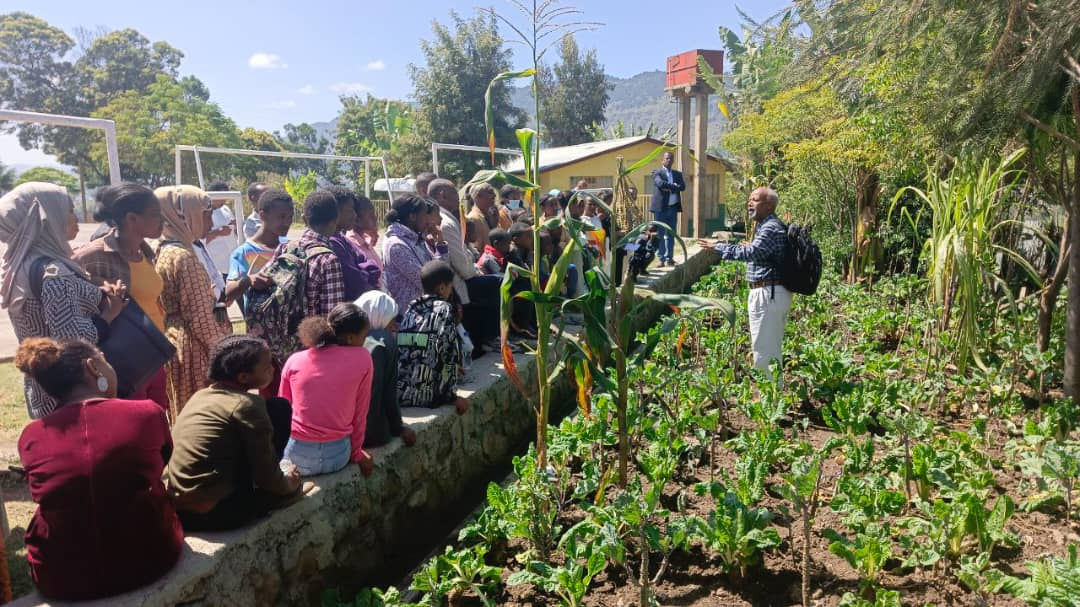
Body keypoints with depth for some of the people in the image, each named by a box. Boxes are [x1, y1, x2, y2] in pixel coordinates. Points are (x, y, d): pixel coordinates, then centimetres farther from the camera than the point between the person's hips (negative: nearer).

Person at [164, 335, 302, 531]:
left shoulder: (200, 395, 10)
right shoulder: (247, 404, -13)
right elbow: (266, 477, -10)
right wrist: (287, 484, 13)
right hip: (210, 513, -8)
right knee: (279, 408, -4)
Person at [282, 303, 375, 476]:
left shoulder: (294, 361, -3)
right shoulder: (363, 359, -8)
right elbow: (360, 413, -2)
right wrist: (356, 454, 10)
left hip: (296, 456, 1)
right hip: (337, 455, -1)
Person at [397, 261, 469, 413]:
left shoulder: (411, 309, 13)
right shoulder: (444, 309, -1)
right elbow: (449, 353, -9)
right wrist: (452, 396, -3)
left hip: (395, 392, 5)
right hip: (422, 395, -5)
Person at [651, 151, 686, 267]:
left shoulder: (678, 174, 17)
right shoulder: (657, 172, 2)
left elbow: (683, 186, 0)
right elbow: (660, 183, -18)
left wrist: (670, 188, -11)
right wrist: (674, 186, -11)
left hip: (673, 207, 4)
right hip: (660, 207, -4)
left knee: (671, 234, 7)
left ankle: (669, 258, 13)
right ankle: (661, 258, 3)